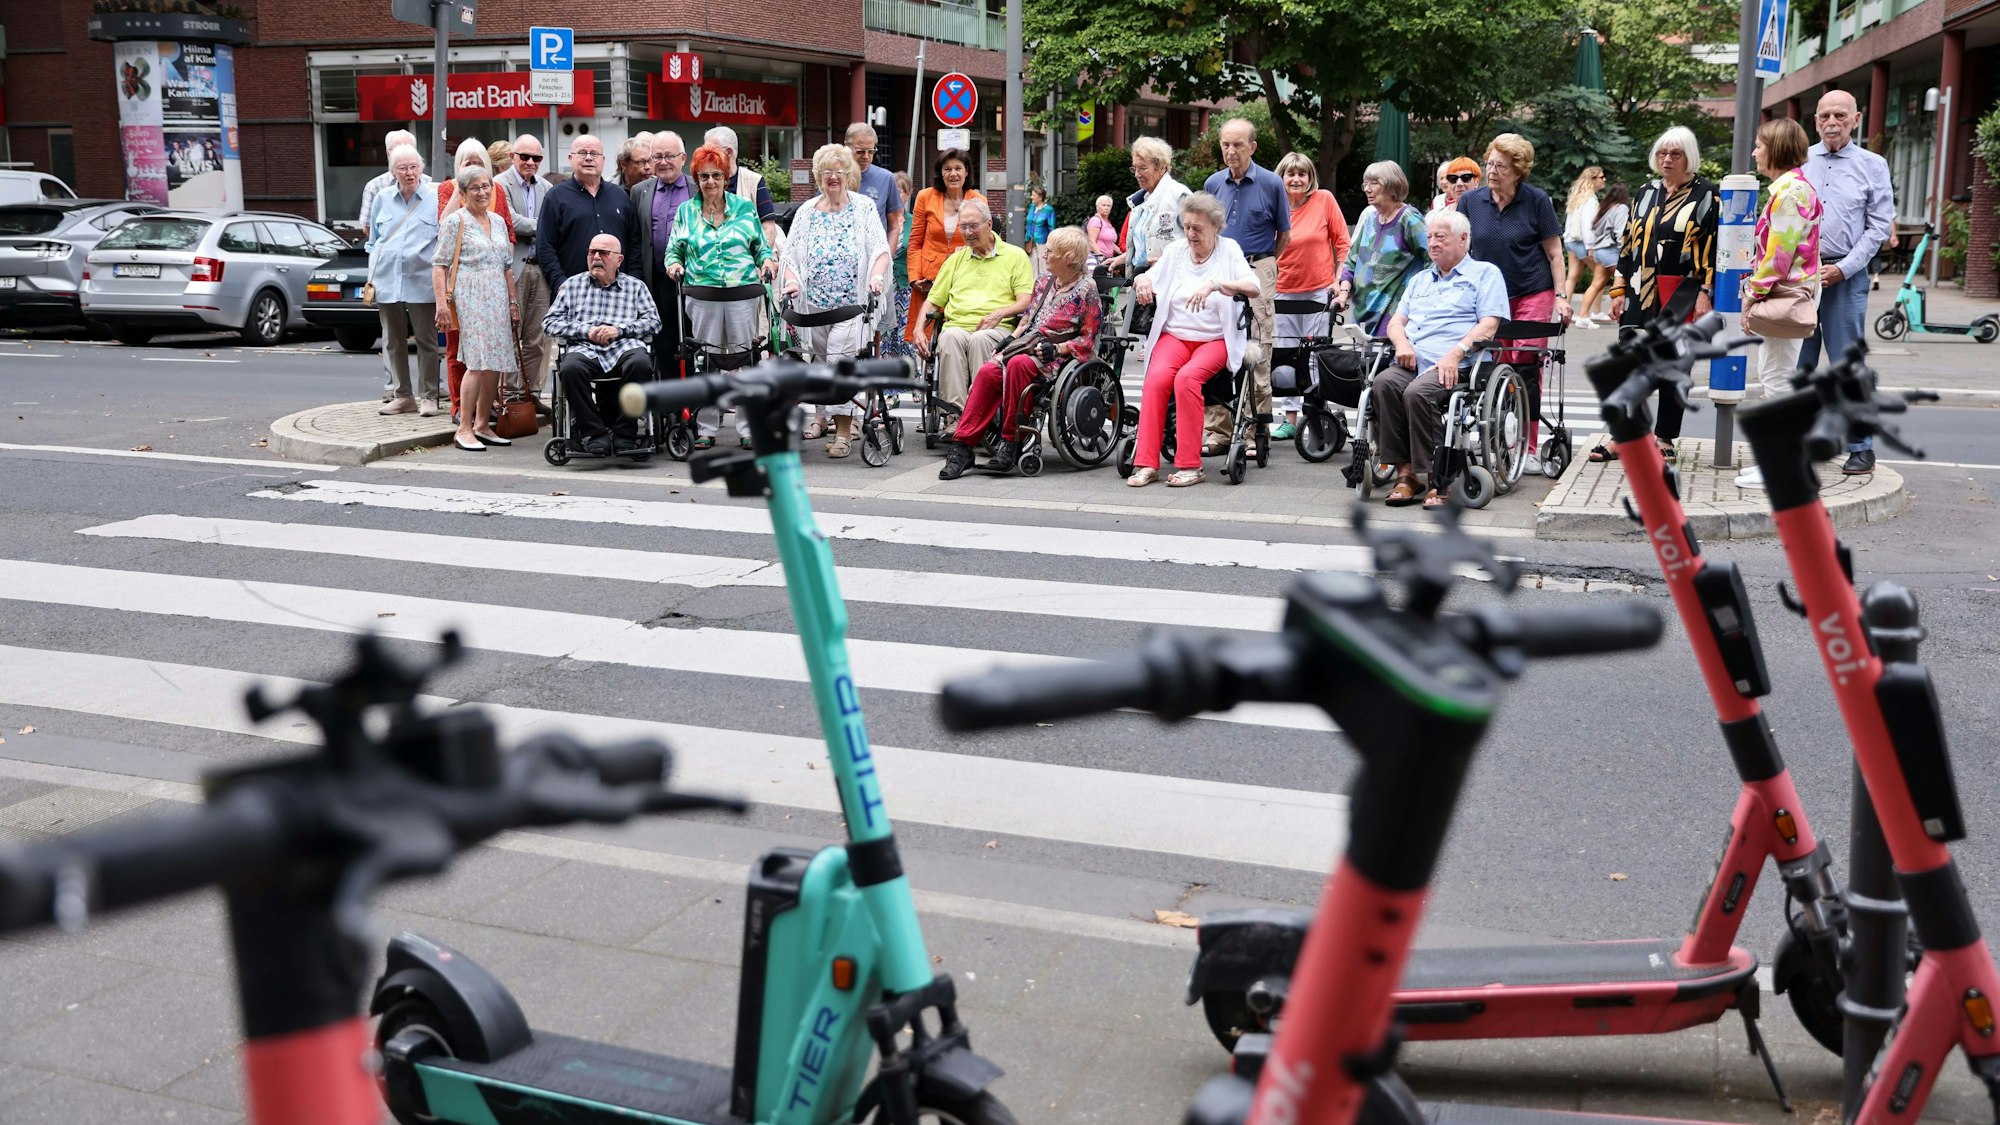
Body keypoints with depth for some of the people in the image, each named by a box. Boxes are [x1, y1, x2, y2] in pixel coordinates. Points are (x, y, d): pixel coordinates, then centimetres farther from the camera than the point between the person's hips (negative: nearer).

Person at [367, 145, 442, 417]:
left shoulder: (435, 198, 0)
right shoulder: (382, 200, 11)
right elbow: (374, 241, 19)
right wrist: (371, 278, 13)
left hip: (421, 282, -4)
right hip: (387, 280, 4)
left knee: (426, 341, 0)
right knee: (392, 341, 8)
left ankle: (428, 396, 7)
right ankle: (403, 395, 17)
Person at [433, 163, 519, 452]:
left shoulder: (499, 221, 16)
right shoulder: (455, 221, -2)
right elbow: (440, 265, -6)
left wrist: (513, 302, 15)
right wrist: (442, 302, -15)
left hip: (497, 298, 6)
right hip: (470, 297, -6)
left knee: (496, 363, 4)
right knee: (479, 362, -15)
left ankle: (483, 425, 13)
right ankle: (464, 429, -11)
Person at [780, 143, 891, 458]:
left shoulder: (864, 207, 4)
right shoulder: (807, 211, 12)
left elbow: (880, 249, -4)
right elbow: (791, 253, 10)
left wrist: (877, 275, -23)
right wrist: (792, 279, -9)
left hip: (852, 302, -4)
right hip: (814, 301, 4)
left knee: (841, 359, -14)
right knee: (819, 359, 12)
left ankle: (843, 429, -13)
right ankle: (822, 415, 29)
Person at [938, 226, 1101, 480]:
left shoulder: (1086, 289, -2)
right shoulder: (1044, 281, 18)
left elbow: (1088, 340, -5)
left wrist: (1056, 349, -17)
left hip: (1058, 357, -6)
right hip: (1029, 347, 6)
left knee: (1018, 364, -37)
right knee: (989, 370, -25)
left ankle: (1010, 442, -29)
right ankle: (961, 446, -30)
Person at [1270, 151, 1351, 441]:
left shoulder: (1324, 200, -3)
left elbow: (1342, 241, 1)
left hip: (1320, 289, -3)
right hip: (1284, 291, 3)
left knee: (1317, 355, 0)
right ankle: (1290, 419, 12)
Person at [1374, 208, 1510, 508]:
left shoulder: (1485, 273, 12)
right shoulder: (1420, 279, 32)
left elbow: (1489, 324, -2)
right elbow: (1396, 321, 23)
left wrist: (1456, 353, -17)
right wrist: (1402, 343, -1)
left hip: (1453, 365, -5)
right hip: (1412, 362, 5)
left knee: (1417, 392, -36)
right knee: (1384, 383, -29)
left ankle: (1435, 477, -29)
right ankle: (1405, 472, -27)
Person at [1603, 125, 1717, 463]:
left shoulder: (1706, 196, -1)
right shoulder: (1646, 194, 14)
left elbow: (1714, 249, -6)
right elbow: (1627, 244, 14)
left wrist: (1705, 294, -14)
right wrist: (1619, 290, 9)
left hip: (1681, 296, -4)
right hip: (1640, 295, 4)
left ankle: (1665, 439, 12)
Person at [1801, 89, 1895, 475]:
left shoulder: (1872, 166, 5)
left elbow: (1880, 227, 2)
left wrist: (1842, 269, -8)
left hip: (1845, 277, -2)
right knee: (1798, 364, 5)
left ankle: (1862, 448, 3)